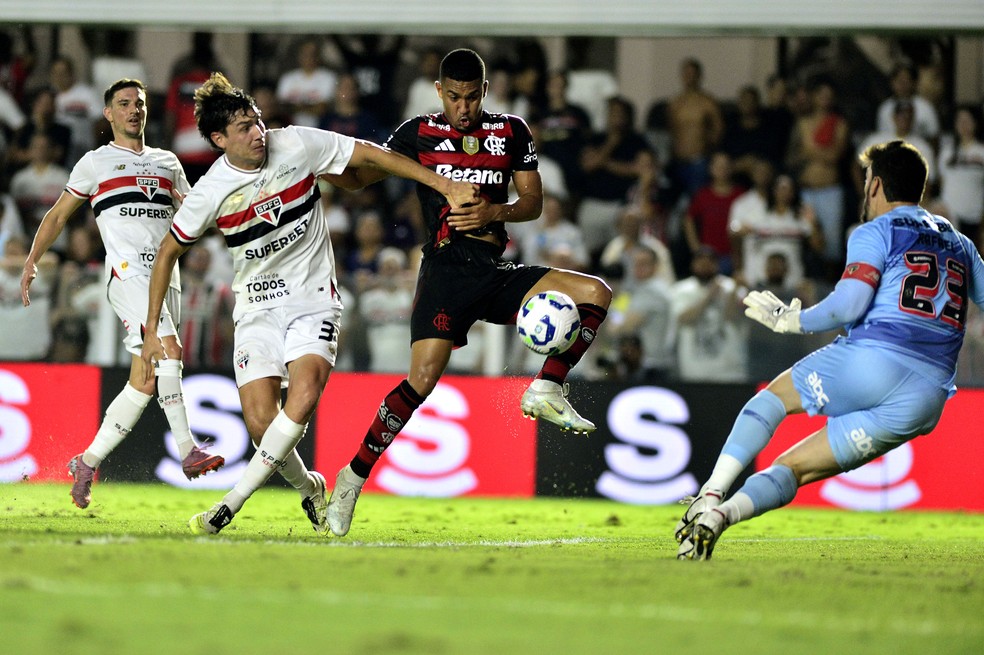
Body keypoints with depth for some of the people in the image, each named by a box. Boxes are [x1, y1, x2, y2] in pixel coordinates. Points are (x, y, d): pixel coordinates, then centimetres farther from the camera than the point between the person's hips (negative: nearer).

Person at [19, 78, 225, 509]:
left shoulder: (167, 163, 22)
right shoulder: (96, 163, 10)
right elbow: (58, 214, 16)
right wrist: (32, 259, 7)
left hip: (166, 275, 5)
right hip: (127, 272, -5)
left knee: (145, 379, 0)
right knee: (169, 350, -26)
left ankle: (88, 463, 9)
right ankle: (188, 450, -31)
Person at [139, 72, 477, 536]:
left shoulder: (296, 145, -10)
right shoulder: (210, 193, -10)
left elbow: (370, 155, -1)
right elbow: (168, 252, 4)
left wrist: (446, 186, -3)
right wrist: (152, 331, 3)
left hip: (314, 299, 0)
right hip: (257, 309, 0)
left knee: (306, 389, -28)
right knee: (261, 423, -15)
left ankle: (231, 504, -23)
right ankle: (310, 490, 17)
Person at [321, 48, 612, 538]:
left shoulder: (511, 132, 10)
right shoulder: (418, 134, 4)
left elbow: (533, 201, 11)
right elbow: (358, 177, 7)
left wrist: (495, 212, -10)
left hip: (496, 274, 4)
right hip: (446, 270, -4)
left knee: (595, 294, -13)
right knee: (422, 378, -21)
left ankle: (545, 390, -7)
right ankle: (354, 475, -11)